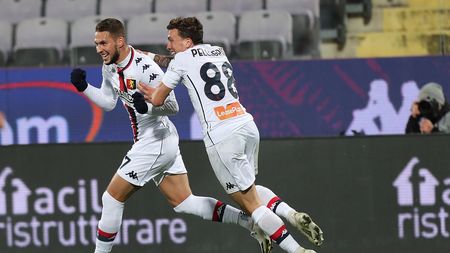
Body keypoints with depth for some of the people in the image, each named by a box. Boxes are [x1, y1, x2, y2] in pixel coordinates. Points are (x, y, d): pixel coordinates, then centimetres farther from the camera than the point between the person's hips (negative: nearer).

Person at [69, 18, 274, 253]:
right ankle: (251, 221, 7)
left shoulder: (144, 67, -22)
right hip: (164, 144, 10)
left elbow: (172, 106, -18)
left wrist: (147, 107, -37)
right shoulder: (109, 67, 5)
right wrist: (84, 87, 4)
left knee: (112, 198, -4)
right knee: (184, 203, 10)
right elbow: (108, 102, 21)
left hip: (155, 143, -10)